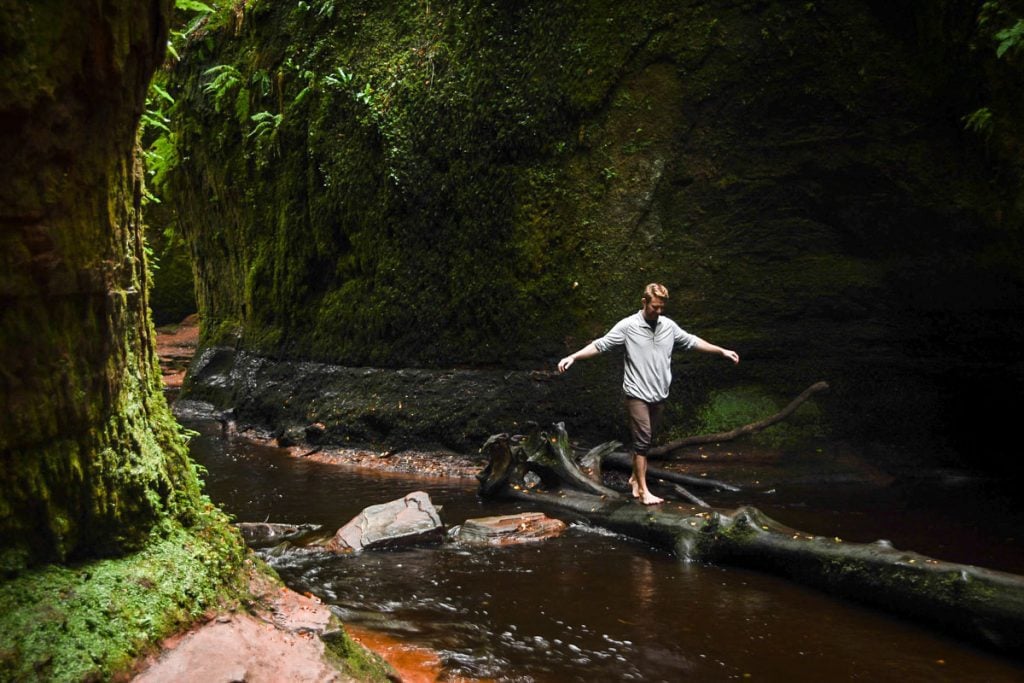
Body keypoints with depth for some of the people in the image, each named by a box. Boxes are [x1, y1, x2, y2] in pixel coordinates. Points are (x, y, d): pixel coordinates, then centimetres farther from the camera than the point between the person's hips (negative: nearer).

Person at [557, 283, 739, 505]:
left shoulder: (669, 326, 4)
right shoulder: (627, 326, -10)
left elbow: (692, 341, 15)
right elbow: (600, 345, -10)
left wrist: (722, 351, 18)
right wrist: (573, 357, -20)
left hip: (659, 395, 5)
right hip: (637, 394, -5)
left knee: (645, 440, 13)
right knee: (642, 439, -7)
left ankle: (635, 477, 29)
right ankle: (643, 490, -1)